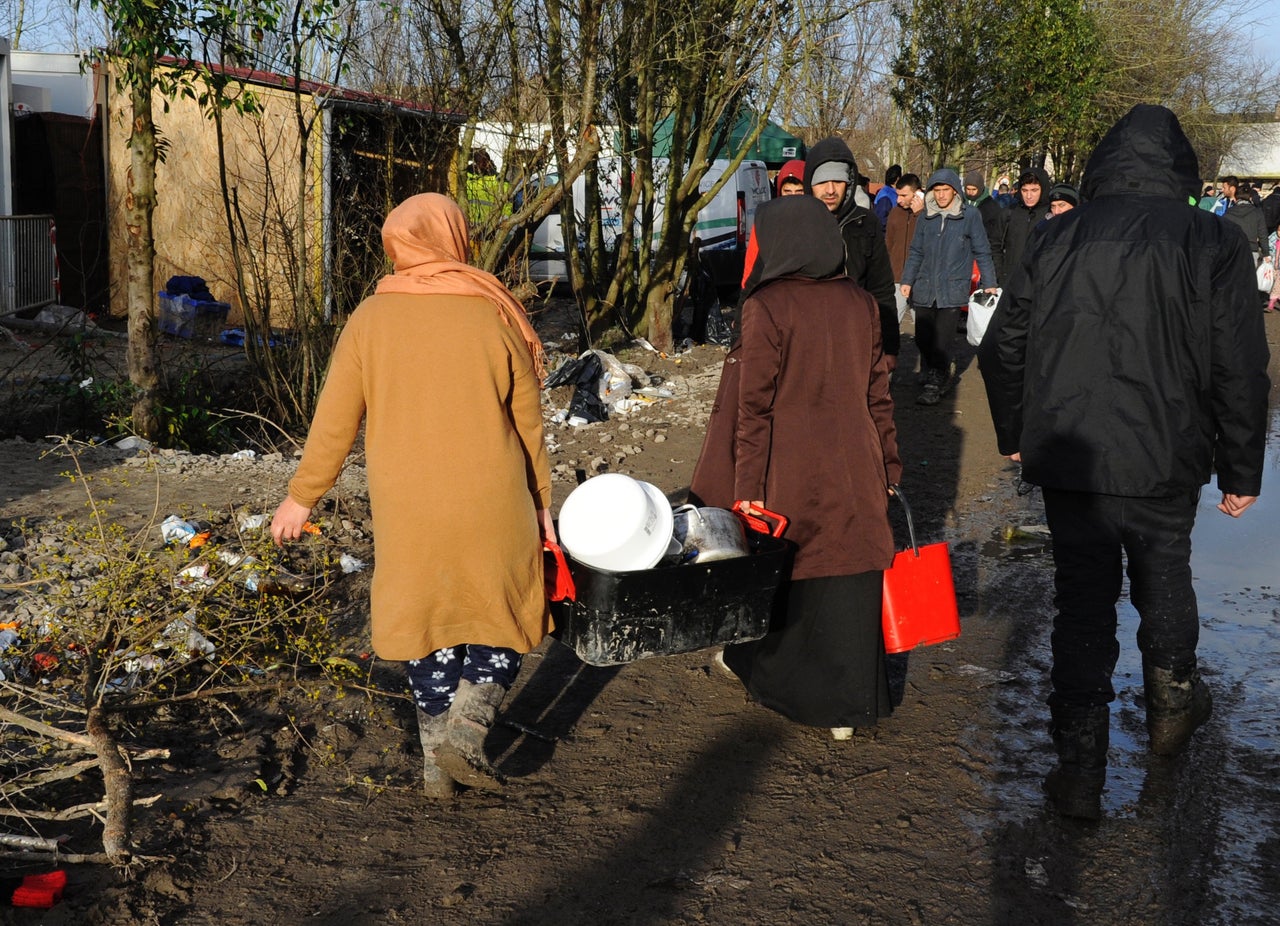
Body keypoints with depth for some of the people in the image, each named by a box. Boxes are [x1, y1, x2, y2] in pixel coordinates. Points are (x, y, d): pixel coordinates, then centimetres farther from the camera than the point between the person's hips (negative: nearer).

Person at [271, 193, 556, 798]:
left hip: (407, 510, 1)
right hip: (492, 509, -1)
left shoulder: (370, 319, -2)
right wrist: (541, 501, 12)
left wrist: (302, 497, 11)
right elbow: (528, 423, 1)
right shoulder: (495, 315, -4)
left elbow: (335, 420, 0)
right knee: (506, 618, 14)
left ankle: (438, 759, 18)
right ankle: (465, 725, -3)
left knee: (425, 620, 15)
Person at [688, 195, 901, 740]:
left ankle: (754, 663, 37)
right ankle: (848, 705, 14)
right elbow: (877, 393, 8)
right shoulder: (861, 304, 3)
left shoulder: (768, 306, -12)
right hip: (853, 469, 4)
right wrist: (888, 465, 16)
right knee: (848, 574, 8)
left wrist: (747, 488, -11)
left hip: (787, 469, -3)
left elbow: (754, 405, -13)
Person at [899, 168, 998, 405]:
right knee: (923, 339, 6)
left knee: (941, 340, -5)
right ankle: (944, 372, 27)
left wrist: (989, 283, 2)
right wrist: (907, 280, 6)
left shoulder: (970, 215, -2)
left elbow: (982, 252, 3)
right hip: (924, 289, 4)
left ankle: (934, 384, 8)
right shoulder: (926, 216, 8)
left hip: (952, 290, -4)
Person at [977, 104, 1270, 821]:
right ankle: (1172, 706, 44)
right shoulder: (1212, 243, -7)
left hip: (1066, 461, 1)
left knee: (1082, 603, 9)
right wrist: (1241, 471, 4)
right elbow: (1240, 371, -6)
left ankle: (1081, 768, 11)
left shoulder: (1059, 238, 0)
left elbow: (1003, 349, 5)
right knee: (1165, 583, 22)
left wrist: (1016, 435, 19)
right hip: (1162, 465, -1)